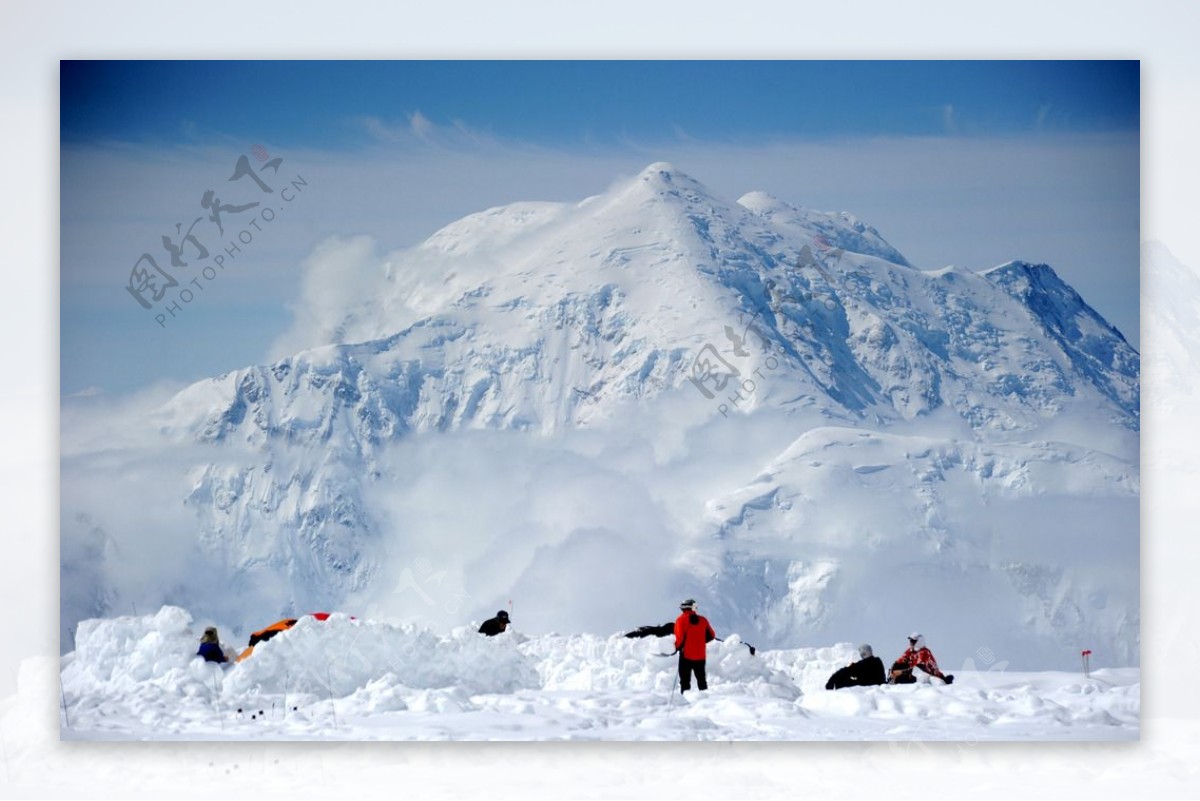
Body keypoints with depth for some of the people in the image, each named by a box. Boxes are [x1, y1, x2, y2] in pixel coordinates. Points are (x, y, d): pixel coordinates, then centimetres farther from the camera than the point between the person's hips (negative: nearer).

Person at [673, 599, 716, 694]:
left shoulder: (681, 619, -9)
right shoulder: (703, 620, 1)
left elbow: (680, 637, -17)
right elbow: (711, 635, 7)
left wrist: (677, 647, 1)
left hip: (686, 655, -3)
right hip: (700, 656, 3)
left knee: (685, 680, 3)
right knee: (701, 680, 15)